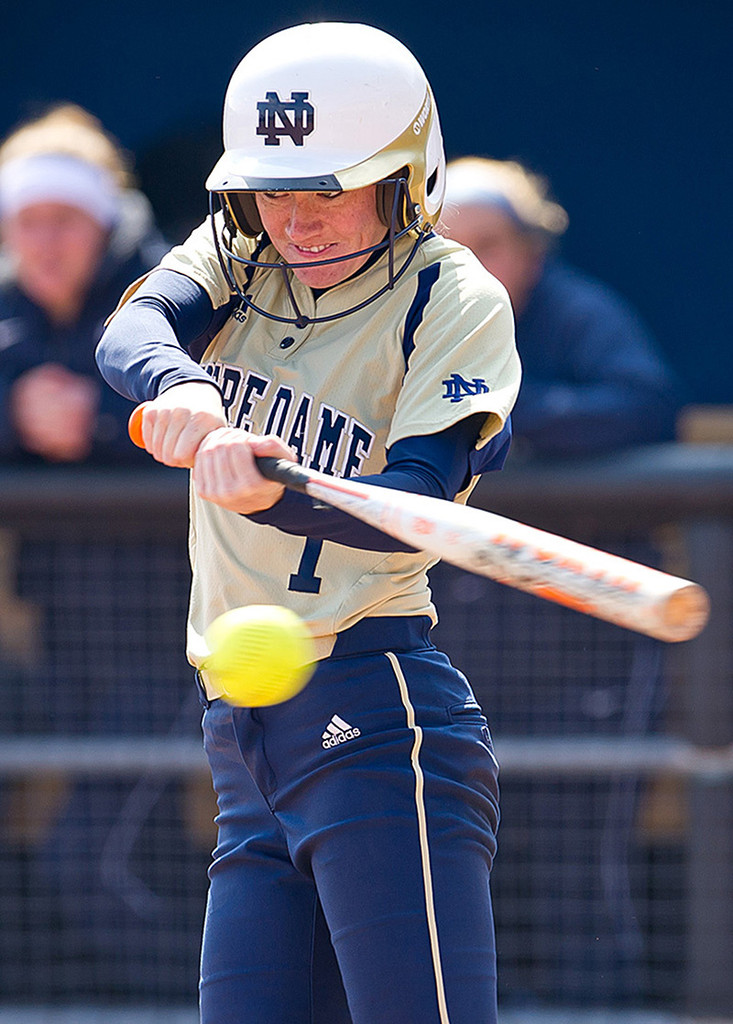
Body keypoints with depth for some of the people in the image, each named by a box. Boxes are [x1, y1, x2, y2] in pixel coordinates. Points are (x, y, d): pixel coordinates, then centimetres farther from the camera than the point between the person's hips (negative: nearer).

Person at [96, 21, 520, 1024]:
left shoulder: (456, 299, -5)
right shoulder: (235, 257, 13)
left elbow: (413, 511, -18)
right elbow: (130, 332, -9)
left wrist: (270, 491, -38)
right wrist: (179, 385, -33)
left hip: (375, 714, -6)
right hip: (241, 734, 6)